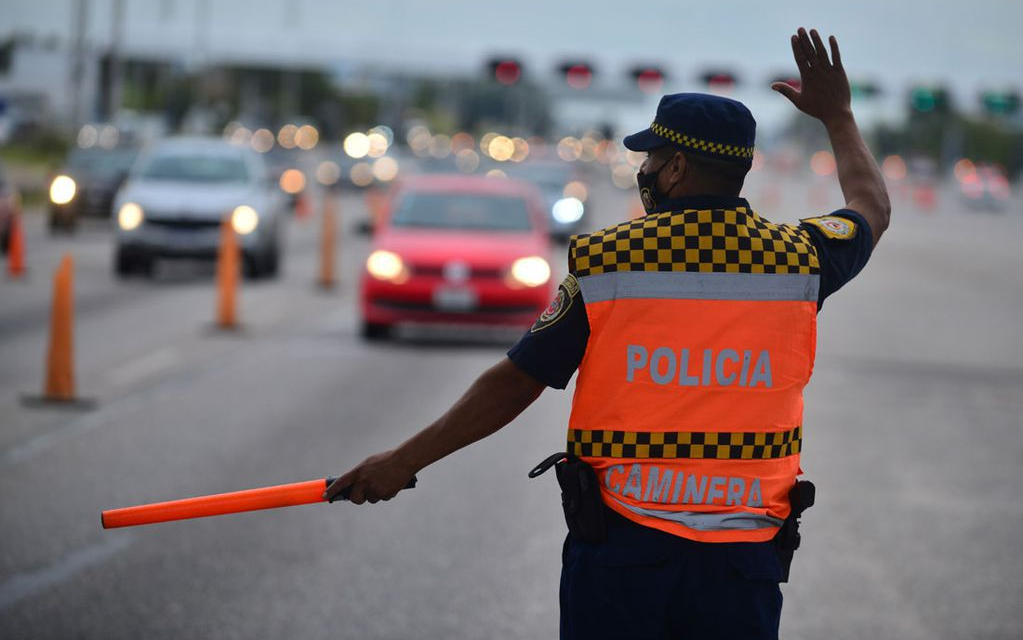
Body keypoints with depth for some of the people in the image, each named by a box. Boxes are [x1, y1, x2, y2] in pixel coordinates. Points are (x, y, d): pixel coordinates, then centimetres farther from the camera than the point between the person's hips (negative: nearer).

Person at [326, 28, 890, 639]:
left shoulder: (606, 259, -5)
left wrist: (403, 462, 9)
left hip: (618, 550, -2)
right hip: (743, 561, 2)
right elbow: (873, 205, 24)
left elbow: (513, 384, -1)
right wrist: (838, 114, 40)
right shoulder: (798, 257, 1)